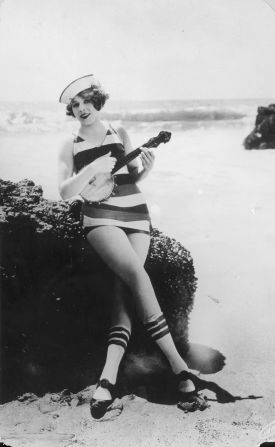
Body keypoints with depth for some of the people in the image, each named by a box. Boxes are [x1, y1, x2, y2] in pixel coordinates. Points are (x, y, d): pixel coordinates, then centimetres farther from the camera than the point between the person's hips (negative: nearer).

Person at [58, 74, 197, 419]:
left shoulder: (120, 135, 14)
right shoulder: (71, 147, 9)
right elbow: (65, 192, 0)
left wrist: (145, 168, -4)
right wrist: (92, 169, -14)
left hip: (136, 214, 3)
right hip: (100, 218, -3)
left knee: (126, 284, -15)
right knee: (135, 272, -26)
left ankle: (109, 374, -21)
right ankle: (176, 362, -20)